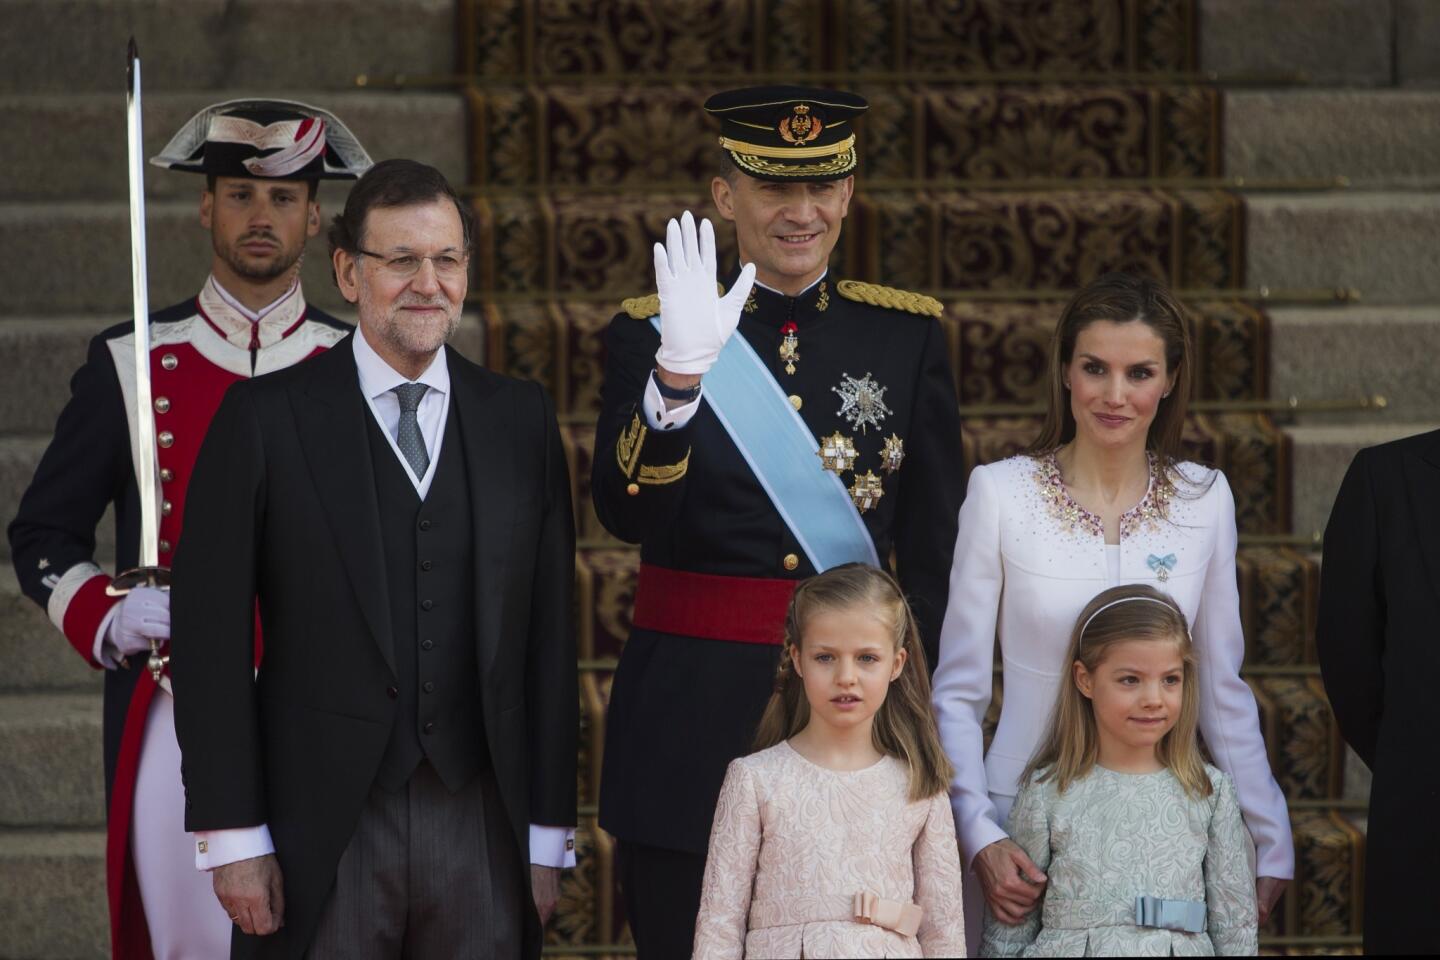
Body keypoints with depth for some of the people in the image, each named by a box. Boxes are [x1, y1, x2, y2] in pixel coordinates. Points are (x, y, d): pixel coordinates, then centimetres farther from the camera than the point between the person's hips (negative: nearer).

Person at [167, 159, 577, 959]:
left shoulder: (522, 420, 9)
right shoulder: (265, 420, 0)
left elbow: (551, 633, 8)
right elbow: (211, 637, -2)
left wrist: (549, 833, 5)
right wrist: (233, 836, -6)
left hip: (482, 825, 2)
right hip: (324, 832, -2)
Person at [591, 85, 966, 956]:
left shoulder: (907, 333, 6)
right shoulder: (648, 334, 1)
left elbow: (936, 548, 7)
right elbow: (626, 516, -13)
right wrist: (678, 377, -28)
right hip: (695, 714, -1)